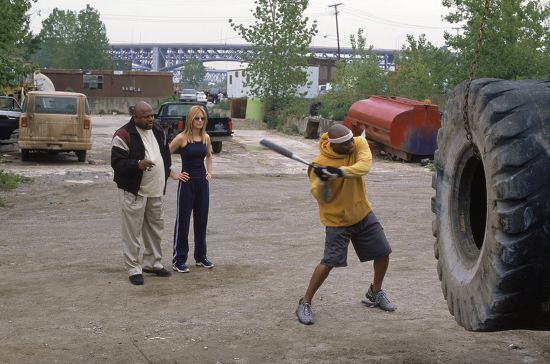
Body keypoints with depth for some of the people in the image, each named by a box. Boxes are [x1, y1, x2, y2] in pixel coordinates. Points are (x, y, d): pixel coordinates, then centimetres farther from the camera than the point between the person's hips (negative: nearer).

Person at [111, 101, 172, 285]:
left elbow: (166, 154, 23)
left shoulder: (158, 131, 9)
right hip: (133, 192, -7)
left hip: (156, 191, 7)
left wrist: (165, 176, 18)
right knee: (132, 232, -3)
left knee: (155, 229, 16)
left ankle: (152, 263, 30)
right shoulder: (124, 135, -14)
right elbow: (117, 162, -18)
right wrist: (137, 164, -32)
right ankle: (134, 269, 6)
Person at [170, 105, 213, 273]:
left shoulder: (206, 137, 5)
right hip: (187, 182, -5)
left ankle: (201, 257, 22)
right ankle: (179, 260, 6)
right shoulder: (182, 138, -11)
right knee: (183, 221, 0)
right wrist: (173, 175, -8)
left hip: (202, 182, 5)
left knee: (202, 221, 11)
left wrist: (209, 172, 13)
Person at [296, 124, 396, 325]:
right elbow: (322, 198, -20)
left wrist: (340, 171, -44)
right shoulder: (320, 163, -21)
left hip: (363, 213, 5)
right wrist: (323, 180, -39)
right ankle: (305, 304, -1)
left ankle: (375, 293, 36)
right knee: (329, 262, -15)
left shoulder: (359, 144, -11)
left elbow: (364, 165, -30)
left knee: (383, 254, 11)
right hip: (337, 219, -5)